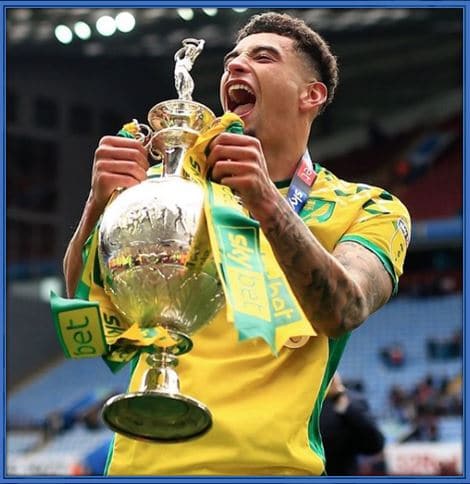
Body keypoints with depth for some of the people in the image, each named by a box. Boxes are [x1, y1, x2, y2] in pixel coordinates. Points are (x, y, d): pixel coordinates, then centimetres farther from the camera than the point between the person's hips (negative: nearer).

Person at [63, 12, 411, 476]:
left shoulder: (371, 209, 6)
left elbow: (343, 313, -15)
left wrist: (267, 204, -29)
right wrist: (100, 203, -19)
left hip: (269, 460, -2)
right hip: (143, 458, 3)